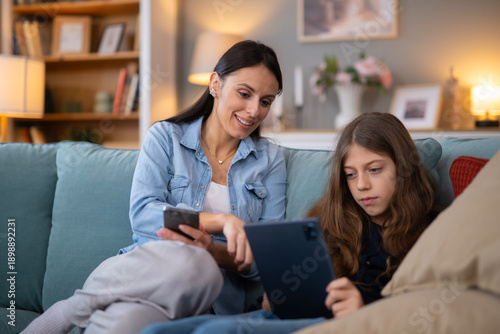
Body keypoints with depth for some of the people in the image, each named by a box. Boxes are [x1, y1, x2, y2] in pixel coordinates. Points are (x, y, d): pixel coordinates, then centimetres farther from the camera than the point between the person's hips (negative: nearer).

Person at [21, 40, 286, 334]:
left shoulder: (270, 159, 14)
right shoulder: (166, 136, 10)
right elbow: (142, 215, -7)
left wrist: (213, 251, -15)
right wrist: (221, 220, -20)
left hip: (210, 298, 0)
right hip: (145, 270, 0)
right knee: (187, 263, -40)